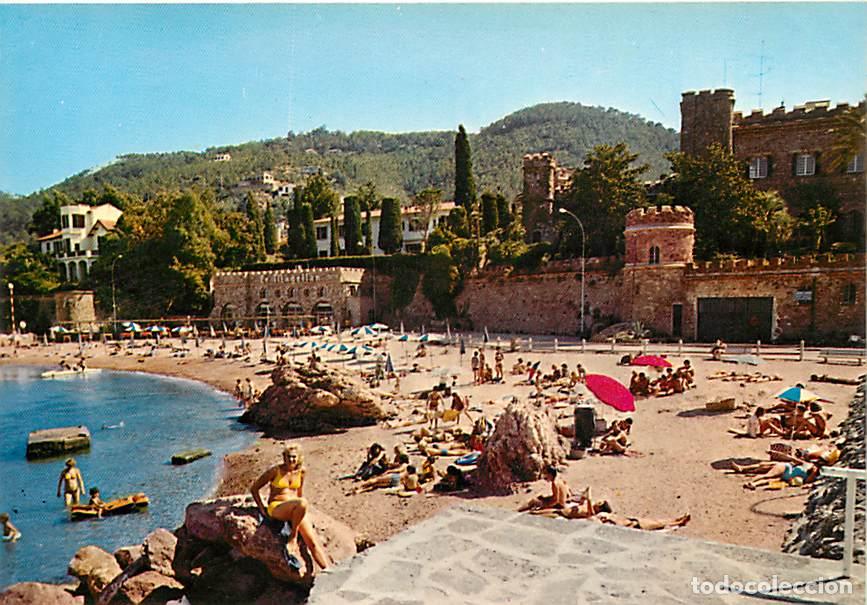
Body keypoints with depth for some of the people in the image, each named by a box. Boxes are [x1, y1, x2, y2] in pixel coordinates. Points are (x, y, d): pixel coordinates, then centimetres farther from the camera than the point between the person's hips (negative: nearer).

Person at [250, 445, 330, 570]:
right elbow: (254, 488, 1)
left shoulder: (301, 471, 8)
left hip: (295, 510, 4)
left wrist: (303, 511, 13)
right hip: (276, 508, -4)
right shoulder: (275, 470, -5)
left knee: (312, 541, -16)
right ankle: (293, 536, -22)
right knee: (303, 503, -38)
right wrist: (262, 509, -5)